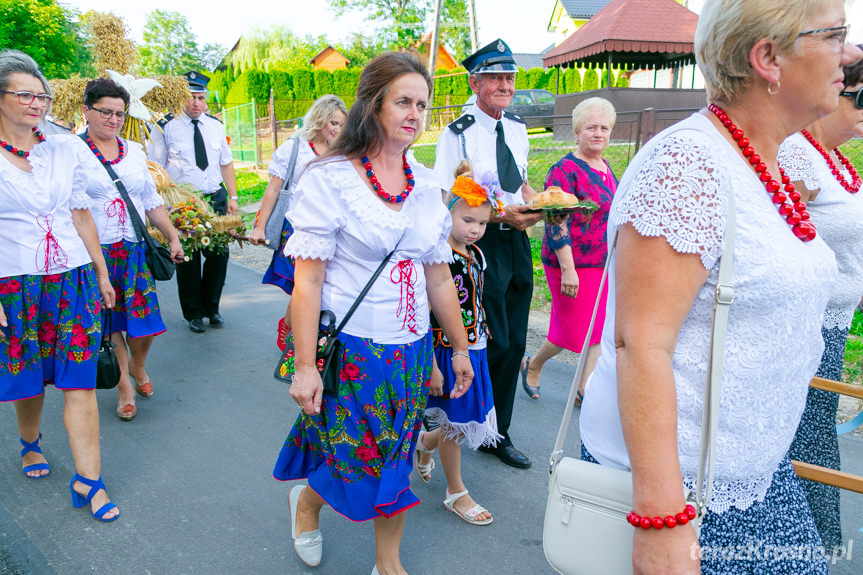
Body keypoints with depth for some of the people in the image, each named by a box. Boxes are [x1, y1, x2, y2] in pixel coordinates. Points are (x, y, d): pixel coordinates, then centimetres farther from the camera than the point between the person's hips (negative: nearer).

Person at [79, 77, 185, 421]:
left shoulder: (135, 151, 12)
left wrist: (173, 237, 12)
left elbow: (152, 202, 17)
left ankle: (138, 366, 32)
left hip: (135, 250, 4)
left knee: (145, 319, 2)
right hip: (95, 252, -3)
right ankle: (124, 386, 20)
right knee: (109, 322, 4)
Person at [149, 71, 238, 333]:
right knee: (187, 258, 2)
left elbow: (226, 163, 15)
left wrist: (232, 196, 7)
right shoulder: (166, 127, -1)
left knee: (219, 253, 3)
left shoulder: (216, 126, 12)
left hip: (215, 200, 4)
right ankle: (193, 313, 18)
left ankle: (211, 307, 22)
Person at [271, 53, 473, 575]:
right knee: (354, 466, 7)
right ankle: (307, 501, 43)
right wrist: (305, 366, -15)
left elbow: (439, 277, 11)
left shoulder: (427, 184, 5)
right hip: (350, 348, -5)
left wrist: (460, 348, 14)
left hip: (413, 350, 5)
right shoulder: (330, 179, -11)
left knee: (396, 463, 15)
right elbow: (307, 281, -13)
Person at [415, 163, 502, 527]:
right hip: (447, 353, -7)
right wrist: (430, 366, -21)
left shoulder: (476, 255, 6)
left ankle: (425, 443, 45)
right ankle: (456, 493, 28)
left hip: (474, 352, 7)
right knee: (456, 425, 7)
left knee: (467, 422, 15)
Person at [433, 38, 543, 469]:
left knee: (515, 343, 11)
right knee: (495, 344, -6)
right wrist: (502, 215, -22)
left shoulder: (518, 127, 11)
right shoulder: (457, 134, -11)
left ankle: (497, 434, 26)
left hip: (517, 242, 7)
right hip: (480, 243, -7)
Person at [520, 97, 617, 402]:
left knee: (598, 329, 10)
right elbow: (556, 223, -19)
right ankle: (533, 365, 29)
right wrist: (567, 270, -22)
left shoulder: (606, 168, 12)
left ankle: (584, 390, 23)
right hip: (573, 264, -8)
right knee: (573, 330, 1)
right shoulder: (565, 170, -14)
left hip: (604, 264, 8)